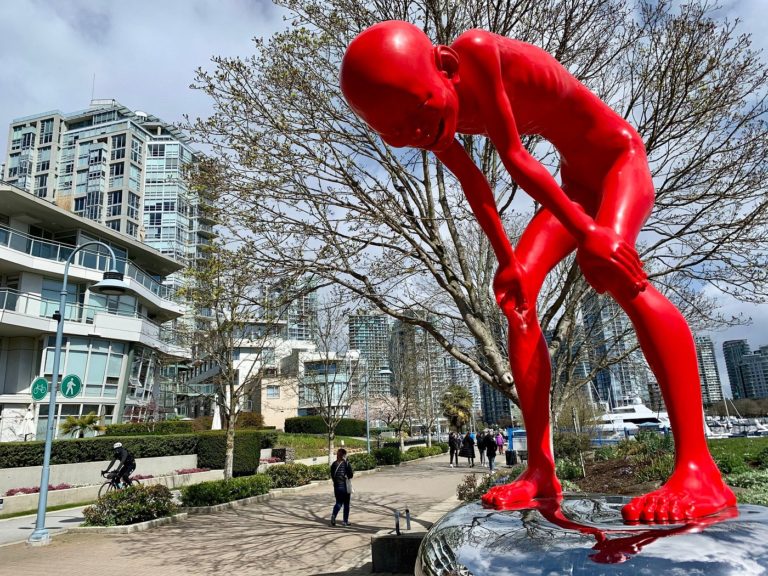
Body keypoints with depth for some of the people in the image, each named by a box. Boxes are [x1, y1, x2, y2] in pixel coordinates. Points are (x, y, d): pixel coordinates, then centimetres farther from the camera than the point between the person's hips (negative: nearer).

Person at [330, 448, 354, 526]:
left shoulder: (334, 464, 1)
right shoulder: (347, 463, -10)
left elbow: (332, 476, 4)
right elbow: (350, 475, -11)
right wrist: (353, 473, 9)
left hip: (337, 486, 3)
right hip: (345, 486, -3)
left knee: (338, 502, 13)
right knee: (346, 504, 9)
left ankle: (333, 515, -14)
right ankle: (345, 521, 11)